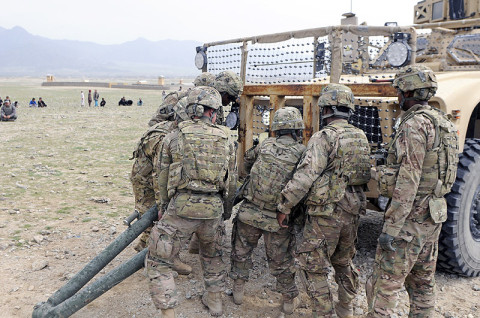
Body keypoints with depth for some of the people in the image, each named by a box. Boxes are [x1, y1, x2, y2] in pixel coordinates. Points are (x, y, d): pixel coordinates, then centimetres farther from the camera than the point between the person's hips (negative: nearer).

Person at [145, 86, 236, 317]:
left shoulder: (174, 137, 2)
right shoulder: (226, 140, 8)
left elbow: (163, 176, 8)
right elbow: (231, 181, 13)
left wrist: (165, 205, 23)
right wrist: (227, 209, 29)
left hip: (181, 206, -3)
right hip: (213, 209, 4)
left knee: (158, 262, 9)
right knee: (212, 254, 31)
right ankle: (214, 299, 41)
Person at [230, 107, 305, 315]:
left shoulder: (265, 145, -1)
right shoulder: (302, 153, -9)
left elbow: (246, 162, 16)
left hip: (249, 213, 2)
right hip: (278, 220, -1)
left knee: (241, 251, 22)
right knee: (281, 261, 15)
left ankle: (238, 290, 31)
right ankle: (288, 300, 28)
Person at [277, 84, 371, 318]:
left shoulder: (324, 137, -15)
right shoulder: (361, 137, 9)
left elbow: (306, 175, -21)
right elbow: (367, 175, 16)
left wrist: (285, 206, -14)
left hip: (325, 213, -8)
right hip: (352, 212, 8)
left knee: (313, 267, 4)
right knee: (343, 262, 24)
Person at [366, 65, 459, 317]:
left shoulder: (414, 125, -18)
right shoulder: (443, 123, 12)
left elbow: (408, 181, -23)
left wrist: (391, 227, -21)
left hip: (410, 218, -10)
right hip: (433, 216, 10)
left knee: (384, 285, -3)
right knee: (422, 283, 18)